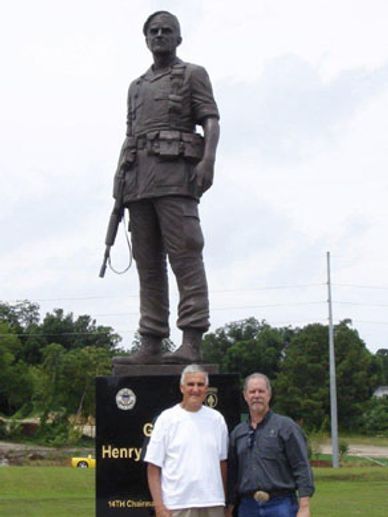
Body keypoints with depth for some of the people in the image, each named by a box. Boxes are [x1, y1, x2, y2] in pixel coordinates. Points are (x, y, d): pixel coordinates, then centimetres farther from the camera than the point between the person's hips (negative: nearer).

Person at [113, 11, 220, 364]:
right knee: (148, 263, 2)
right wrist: (119, 179, 14)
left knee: (185, 255, -14)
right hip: (138, 178, 6)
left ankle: (192, 343, -20)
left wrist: (208, 160, -17)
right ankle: (151, 343, 2)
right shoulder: (137, 87, 28)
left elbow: (211, 121, 0)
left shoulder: (192, 75, 11)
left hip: (176, 173, -6)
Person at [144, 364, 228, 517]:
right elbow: (153, 468, -3)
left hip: (213, 504, 4)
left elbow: (222, 462, 13)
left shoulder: (217, 419, 10)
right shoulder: (167, 418, -1)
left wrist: (226, 501, 7)